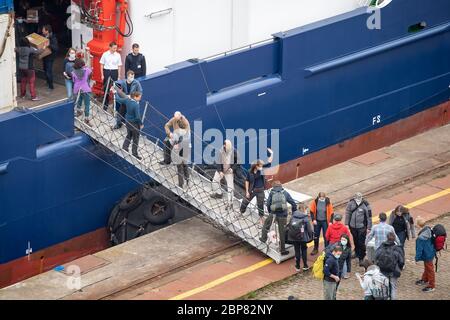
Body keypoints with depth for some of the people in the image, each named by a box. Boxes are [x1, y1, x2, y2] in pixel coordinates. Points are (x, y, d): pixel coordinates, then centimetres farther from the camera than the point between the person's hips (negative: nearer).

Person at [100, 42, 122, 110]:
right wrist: (102, 75, -1)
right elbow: (101, 65, 4)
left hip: (114, 72, 0)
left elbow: (119, 66, 4)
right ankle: (106, 104, 15)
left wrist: (119, 76, 0)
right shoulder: (105, 54, -1)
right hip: (106, 72, 0)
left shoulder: (118, 55, 1)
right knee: (106, 88, 5)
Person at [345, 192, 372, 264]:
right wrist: (347, 223, 1)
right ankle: (357, 253, 42)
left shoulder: (365, 205, -15)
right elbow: (347, 213, 4)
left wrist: (369, 228, -6)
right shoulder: (351, 203, -7)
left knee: (361, 243, -3)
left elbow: (369, 217, -8)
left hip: (362, 227, -4)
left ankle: (361, 258, 6)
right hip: (353, 226, 4)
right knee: (355, 241, 21)